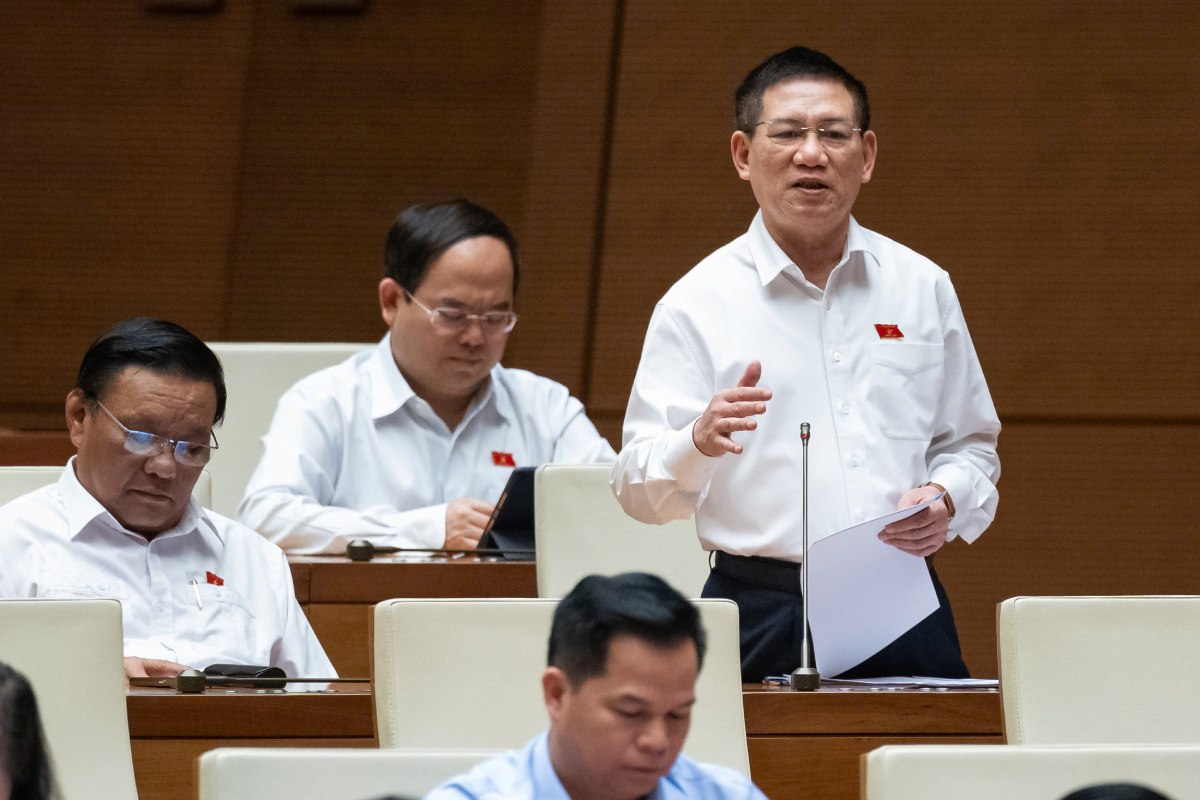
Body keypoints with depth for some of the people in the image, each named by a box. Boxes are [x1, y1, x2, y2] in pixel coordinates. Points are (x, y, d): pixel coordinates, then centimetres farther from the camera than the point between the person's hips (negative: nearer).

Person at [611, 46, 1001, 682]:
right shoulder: (697, 303, 3)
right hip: (762, 619, -2)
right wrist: (698, 443, -25)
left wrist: (945, 499, -2)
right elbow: (639, 490, -4)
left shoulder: (922, 289, 13)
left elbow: (969, 446, 21)